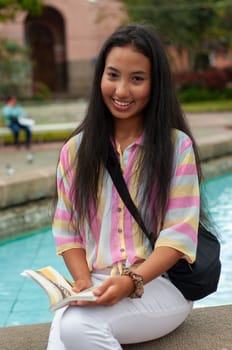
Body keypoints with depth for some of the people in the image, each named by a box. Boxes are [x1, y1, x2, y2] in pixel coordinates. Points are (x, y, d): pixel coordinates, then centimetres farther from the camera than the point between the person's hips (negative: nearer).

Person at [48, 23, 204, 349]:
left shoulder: (177, 146, 0)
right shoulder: (76, 149, 10)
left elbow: (179, 234, -6)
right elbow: (67, 230, 9)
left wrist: (132, 281, -20)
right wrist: (84, 281, -9)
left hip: (160, 284, -2)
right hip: (96, 287, 2)